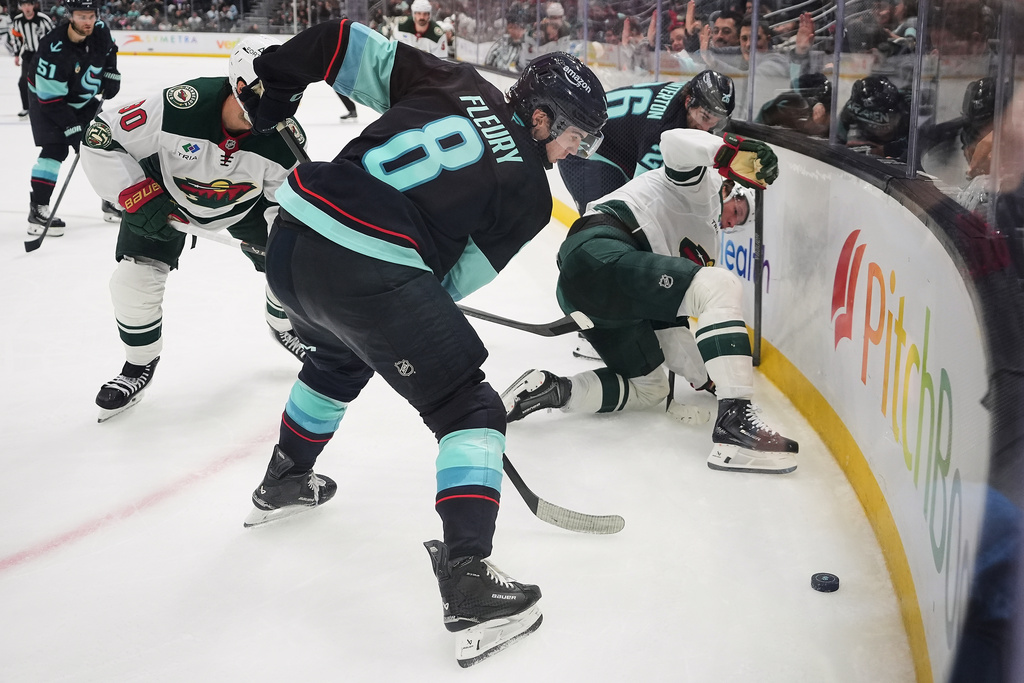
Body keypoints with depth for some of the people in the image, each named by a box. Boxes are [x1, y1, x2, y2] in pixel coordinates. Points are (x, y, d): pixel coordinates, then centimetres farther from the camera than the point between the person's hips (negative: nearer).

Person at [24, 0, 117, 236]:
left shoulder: (100, 31, -16)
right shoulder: (54, 49, -34)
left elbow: (109, 51, 12)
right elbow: (51, 99, -31)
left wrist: (111, 75, -1)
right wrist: (73, 130, -32)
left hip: (83, 100, 7)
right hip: (47, 100, -6)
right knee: (54, 149, -19)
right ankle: (37, 210, -16)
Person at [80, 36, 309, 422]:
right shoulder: (180, 107, -40)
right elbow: (101, 140, -29)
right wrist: (139, 198, -30)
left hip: (247, 197, 3)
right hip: (165, 187, -2)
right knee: (135, 278, -11)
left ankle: (284, 327, 35)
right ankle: (139, 366, 14)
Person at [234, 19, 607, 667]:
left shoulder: (455, 82, 16)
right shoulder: (528, 190, 4)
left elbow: (352, 44, 15)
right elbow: (456, 279, 5)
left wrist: (271, 80, 25)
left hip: (291, 234, 8)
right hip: (369, 274, -8)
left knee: (342, 356, 37)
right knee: (470, 411, 4)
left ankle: (284, 481, 55)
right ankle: (468, 578, -7)